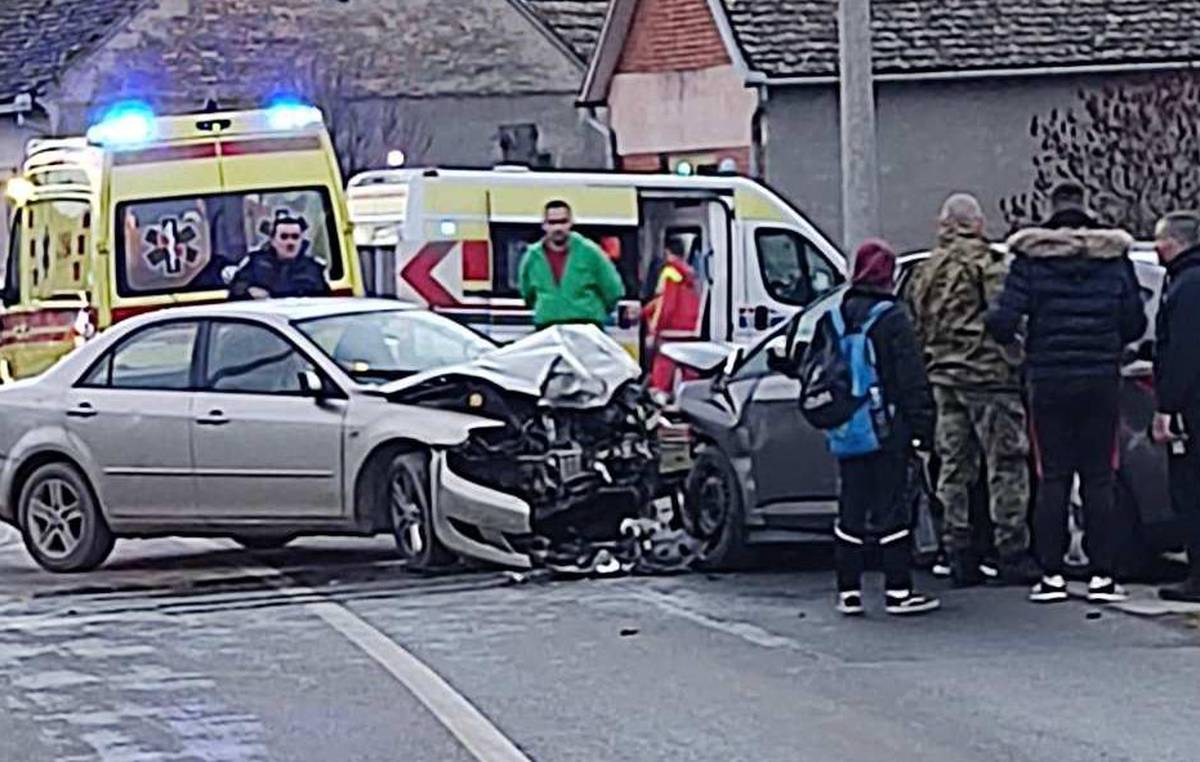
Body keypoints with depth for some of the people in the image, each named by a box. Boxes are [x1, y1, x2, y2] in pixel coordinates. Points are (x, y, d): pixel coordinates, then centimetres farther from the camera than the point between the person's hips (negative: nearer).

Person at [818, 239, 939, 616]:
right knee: (893, 507, -1)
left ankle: (849, 590, 11)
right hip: (889, 430, -5)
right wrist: (922, 424, -8)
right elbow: (911, 377, -12)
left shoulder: (833, 318, 7)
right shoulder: (892, 317, -11)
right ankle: (898, 590, -1)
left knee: (851, 509, 10)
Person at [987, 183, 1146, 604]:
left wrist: (1007, 336, 12)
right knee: (1099, 478, 4)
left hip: (1049, 382, -1)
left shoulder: (1032, 259, -4)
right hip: (1101, 379, 1)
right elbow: (1135, 323, 5)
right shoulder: (1114, 259, 2)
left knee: (1052, 478, 4)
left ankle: (1051, 576, 2)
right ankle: (1102, 577, 1)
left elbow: (1003, 320, -11)